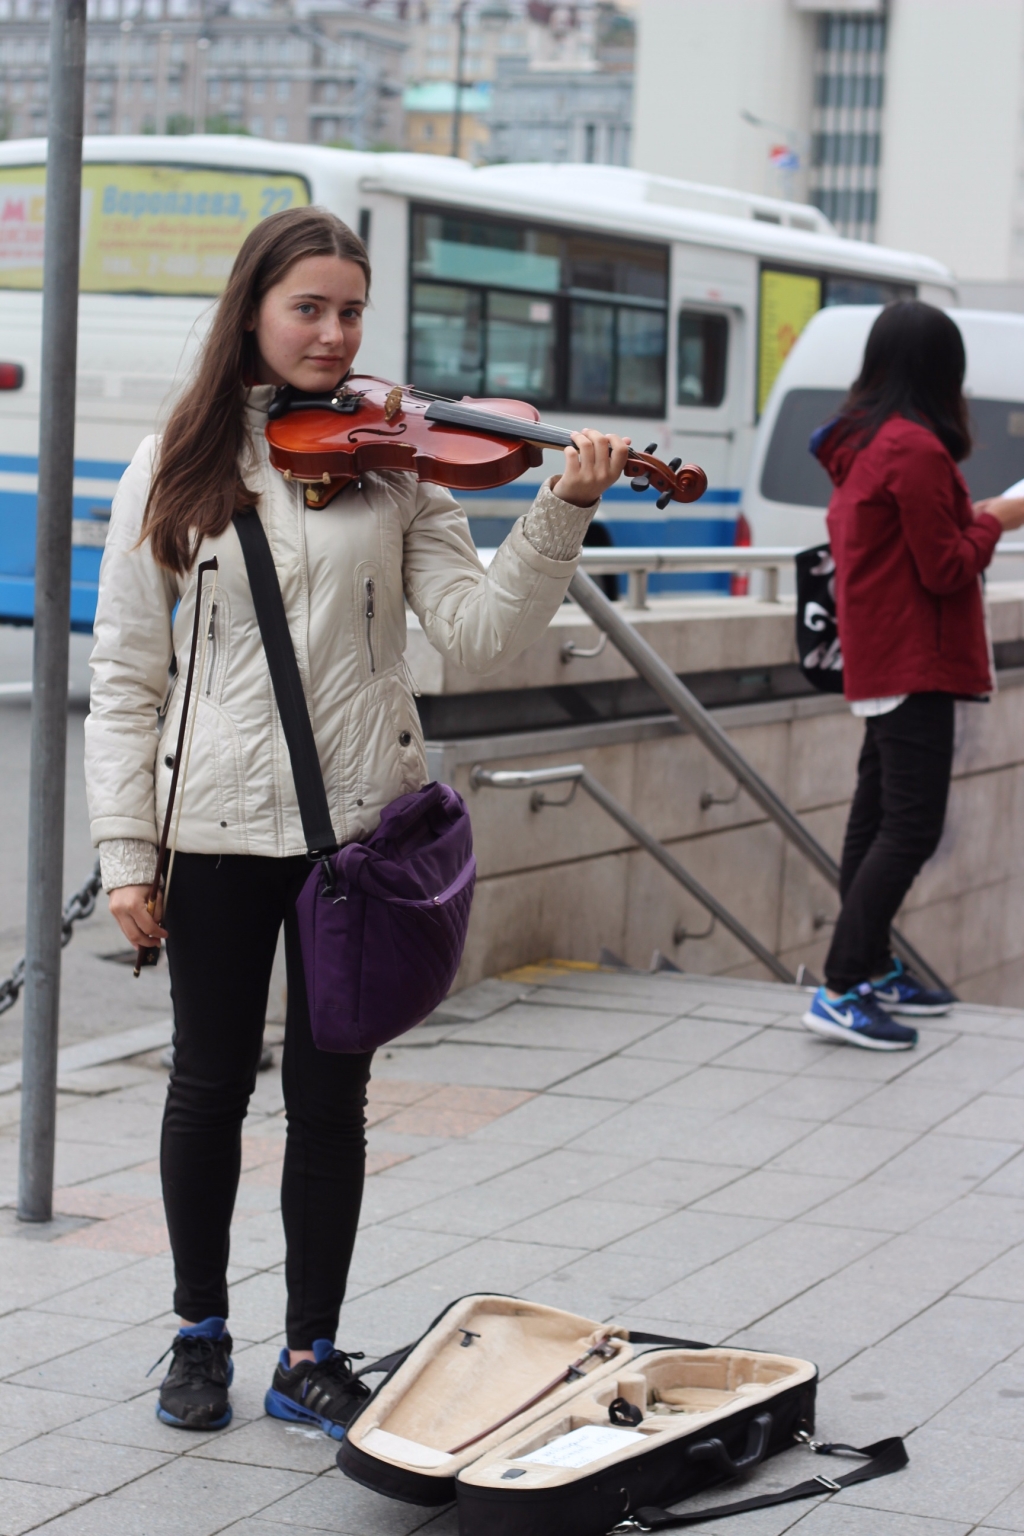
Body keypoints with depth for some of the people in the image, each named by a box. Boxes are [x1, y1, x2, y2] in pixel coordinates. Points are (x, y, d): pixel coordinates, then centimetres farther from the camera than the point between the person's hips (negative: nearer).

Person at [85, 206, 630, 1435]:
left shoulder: (397, 463, 3)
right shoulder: (174, 472, 1)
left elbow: (478, 629, -7)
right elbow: (125, 680, 1)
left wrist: (560, 515, -21)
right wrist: (125, 851, -4)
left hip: (359, 824, 0)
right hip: (217, 826, 0)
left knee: (329, 1095, 6)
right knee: (210, 1082, 11)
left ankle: (310, 1355, 19)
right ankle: (200, 1332, 29)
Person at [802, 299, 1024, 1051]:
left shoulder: (858, 444, 10)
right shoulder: (917, 449, -17)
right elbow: (946, 571, -16)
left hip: (877, 661, 10)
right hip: (914, 663, -10)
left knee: (879, 818, 15)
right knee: (912, 826, -10)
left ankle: (874, 970, 23)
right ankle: (841, 990, -13)